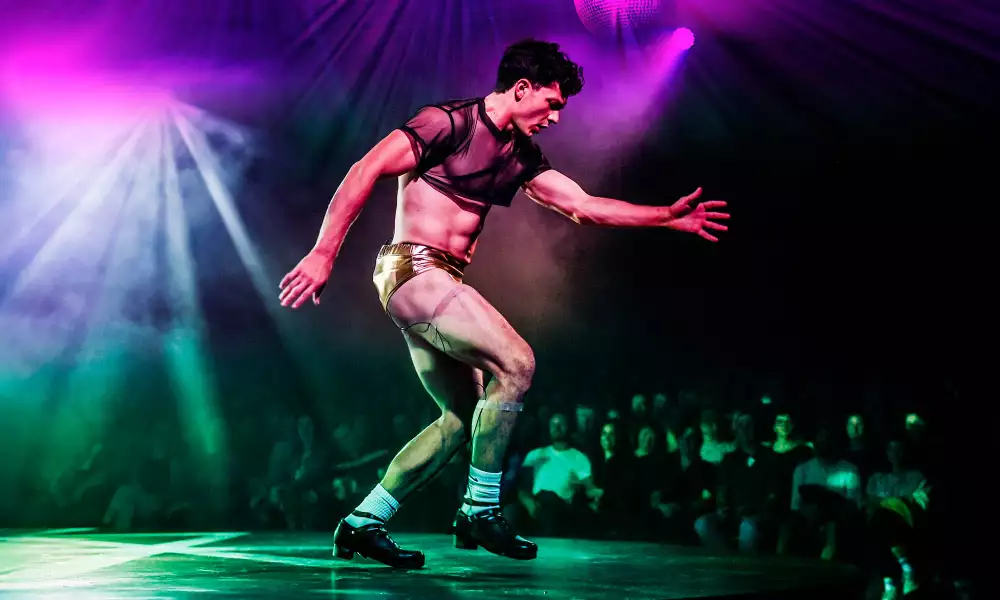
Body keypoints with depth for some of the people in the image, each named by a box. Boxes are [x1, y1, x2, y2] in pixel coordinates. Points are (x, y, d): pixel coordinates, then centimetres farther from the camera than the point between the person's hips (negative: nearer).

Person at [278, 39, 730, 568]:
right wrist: (324, 253, -21)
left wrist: (668, 217, 9)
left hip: (439, 284, 10)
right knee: (516, 362, -20)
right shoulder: (448, 122, -9)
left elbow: (584, 206, 15)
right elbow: (365, 171, -15)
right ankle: (480, 511, -10)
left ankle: (362, 524, 14)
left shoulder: (521, 156, 16)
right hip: (413, 268, -10)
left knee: (466, 416, 10)